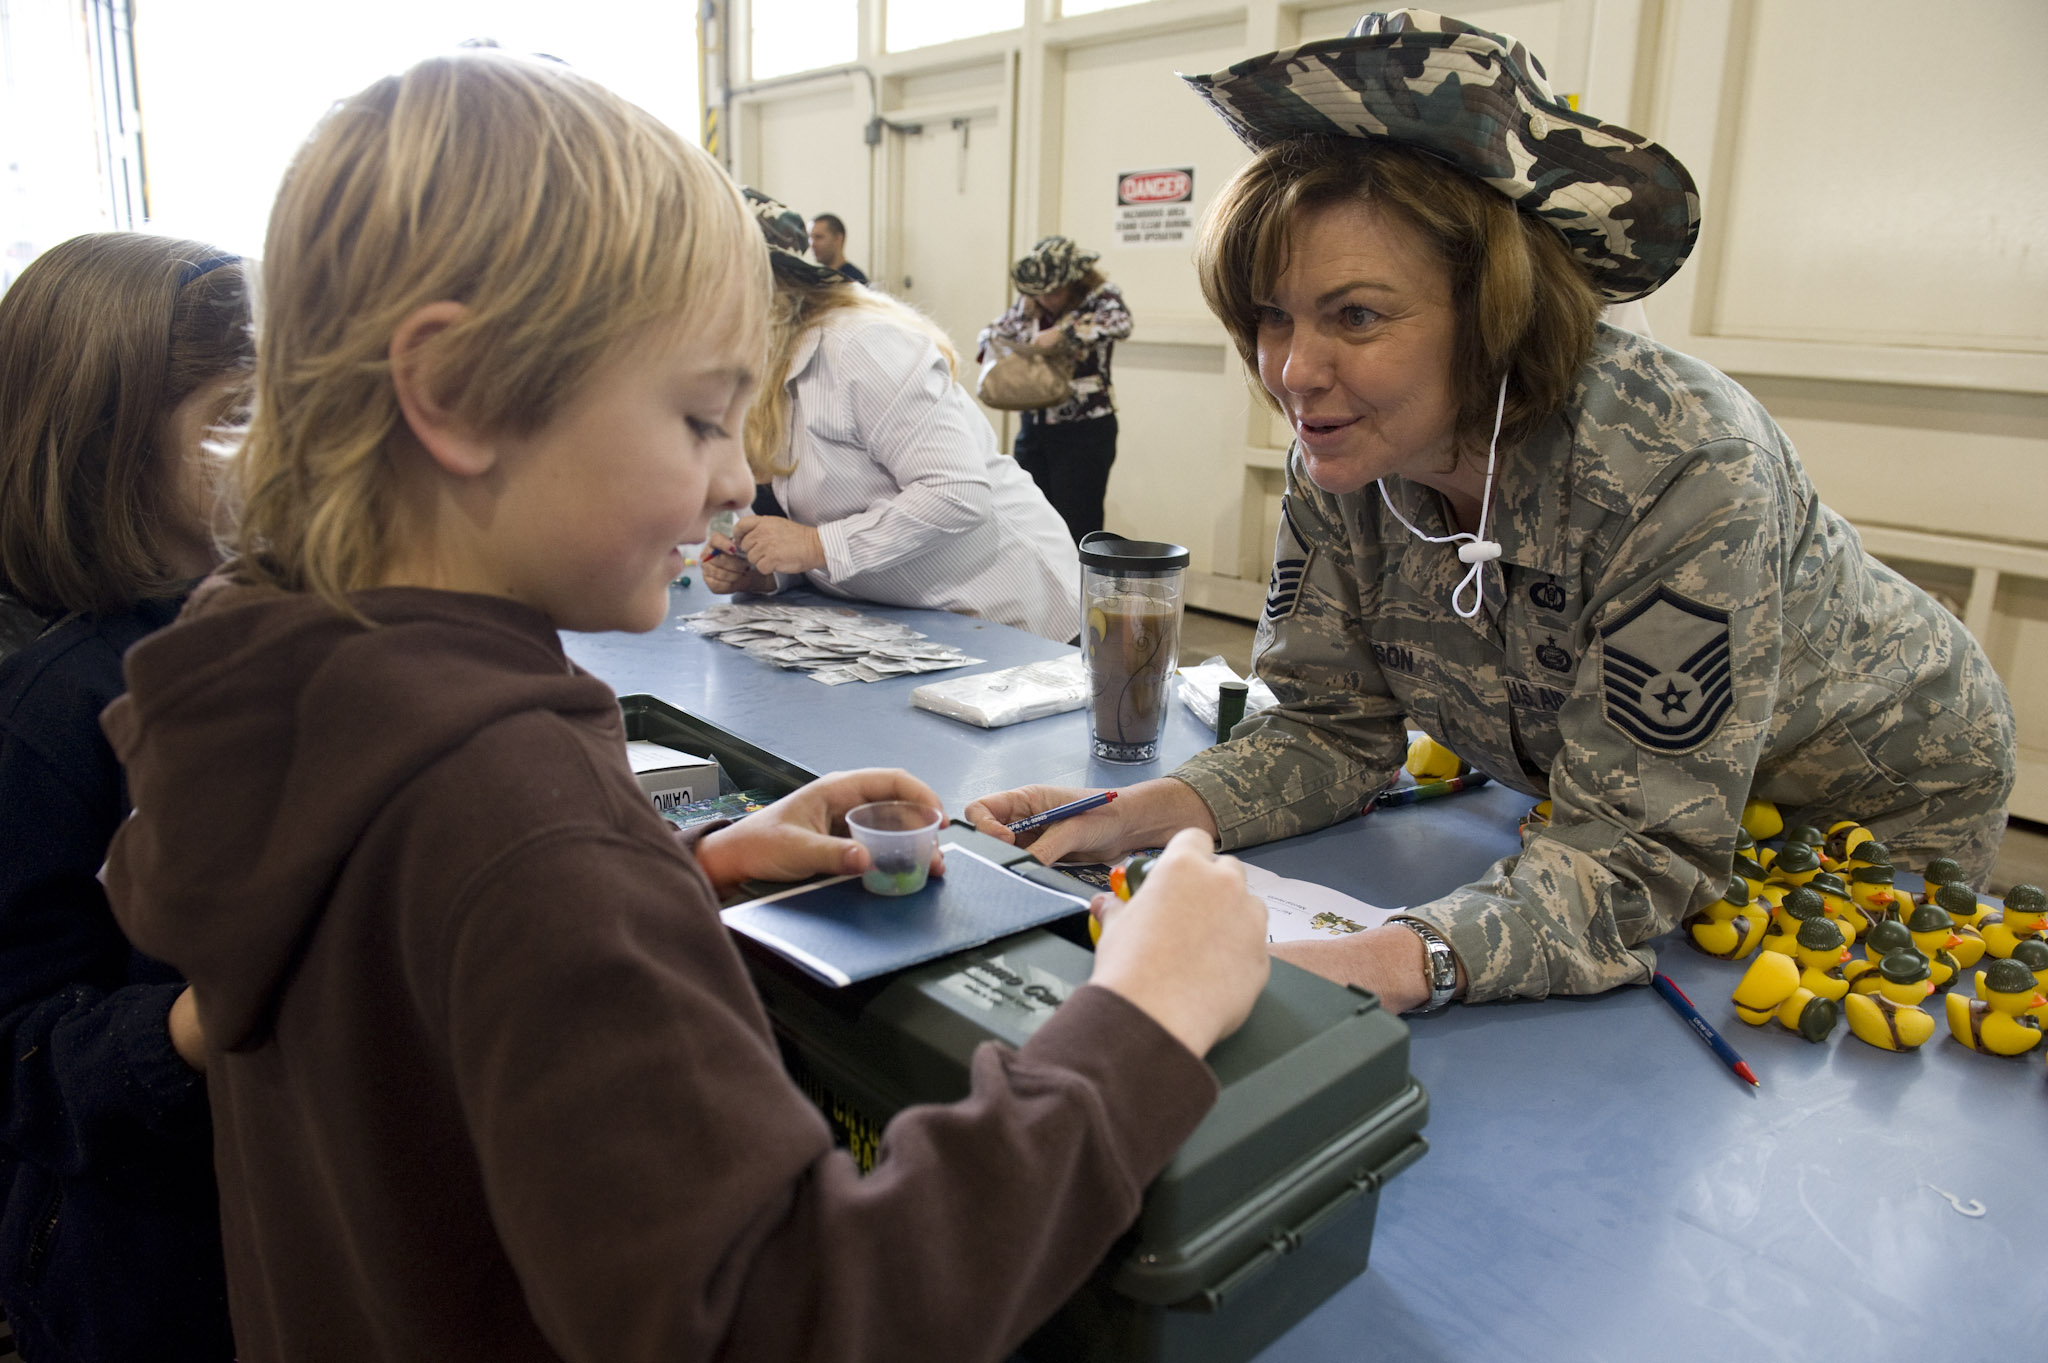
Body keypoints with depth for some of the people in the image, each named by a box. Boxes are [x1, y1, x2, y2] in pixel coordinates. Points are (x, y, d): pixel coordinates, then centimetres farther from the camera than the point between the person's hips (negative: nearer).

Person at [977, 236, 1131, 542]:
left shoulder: (1101, 296, -8)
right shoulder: (1028, 304, 6)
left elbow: (1120, 322, -29)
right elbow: (990, 332, 16)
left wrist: (1061, 334, -34)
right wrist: (992, 346, -8)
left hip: (1084, 430, -5)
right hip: (1033, 426, 6)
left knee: (1077, 532, -4)